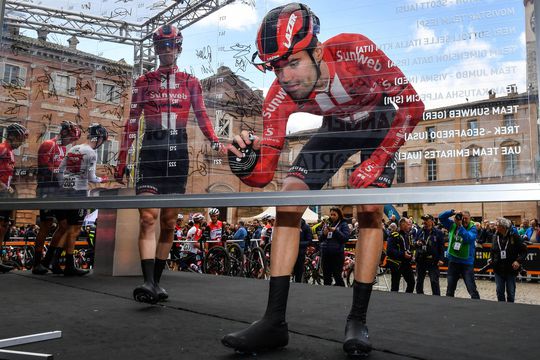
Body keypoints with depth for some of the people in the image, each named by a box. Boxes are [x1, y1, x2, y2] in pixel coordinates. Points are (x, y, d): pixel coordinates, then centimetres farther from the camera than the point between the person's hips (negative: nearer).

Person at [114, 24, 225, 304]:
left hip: (178, 151, 1)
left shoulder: (190, 82, 13)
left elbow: (202, 116, 10)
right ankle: (148, 282, -20)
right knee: (148, 217, -15)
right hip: (151, 150, -1)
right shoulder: (143, 82, 12)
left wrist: (215, 141, -9)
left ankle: (156, 281, 13)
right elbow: (132, 123, 9)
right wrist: (122, 160, 5)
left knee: (169, 222, 4)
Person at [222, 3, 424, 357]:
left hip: (379, 124, -2)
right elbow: (263, 175, -27)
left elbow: (412, 105, -27)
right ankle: (275, 321, -11)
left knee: (370, 207, -23)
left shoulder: (356, 51, -37)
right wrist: (244, 162, -50)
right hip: (336, 128, 2)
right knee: (288, 200, -14)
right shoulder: (280, 97, -28)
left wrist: (377, 161, -33)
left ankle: (357, 319, -9)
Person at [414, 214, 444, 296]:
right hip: (420, 259, 5)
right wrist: (416, 243, -9)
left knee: (434, 281, -4)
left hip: (433, 261, -5)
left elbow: (442, 247, -6)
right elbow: (414, 243, 15)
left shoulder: (438, 232, -3)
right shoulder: (420, 232, 9)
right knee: (419, 280, 12)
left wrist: (441, 259, -14)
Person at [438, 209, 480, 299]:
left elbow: (468, 238, -25)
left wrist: (460, 226, -27)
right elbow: (441, 217, -3)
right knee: (450, 289, 14)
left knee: (472, 288, -7)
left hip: (467, 262, -4)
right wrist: (453, 212, -16)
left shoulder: (472, 228, -7)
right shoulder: (452, 225, 2)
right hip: (453, 261, 4)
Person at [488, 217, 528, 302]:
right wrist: (491, 259, 1)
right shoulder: (495, 236, 4)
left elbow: (523, 250, -5)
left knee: (511, 292, 7)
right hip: (498, 269, 3)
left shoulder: (514, 236, -9)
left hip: (511, 269, -3)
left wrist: (519, 261, -17)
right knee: (499, 292, 6)